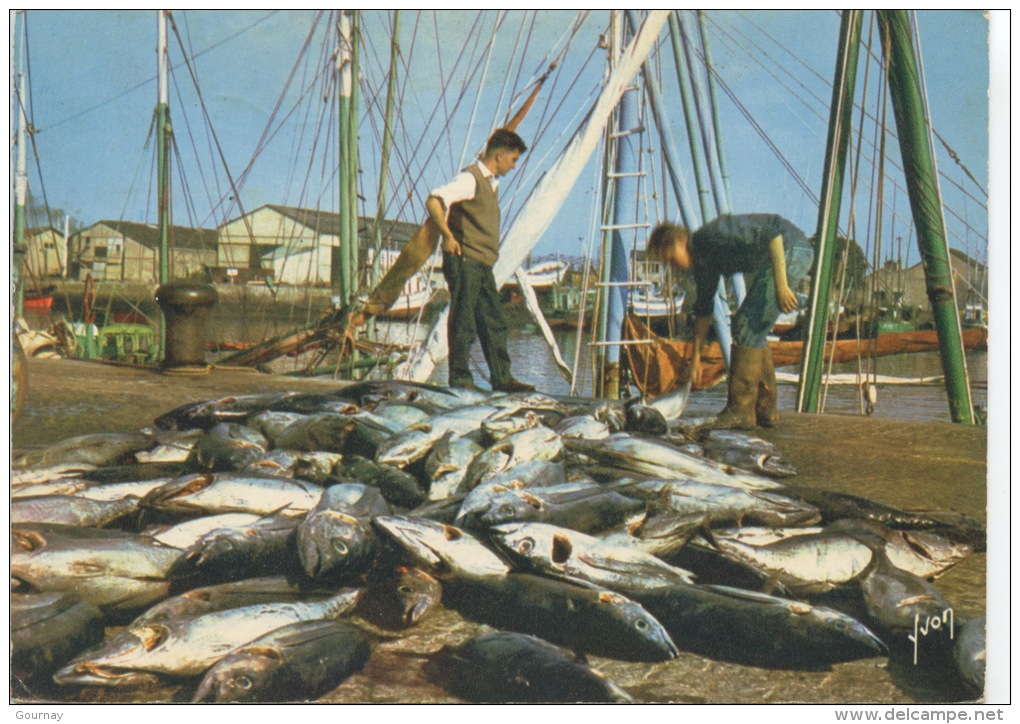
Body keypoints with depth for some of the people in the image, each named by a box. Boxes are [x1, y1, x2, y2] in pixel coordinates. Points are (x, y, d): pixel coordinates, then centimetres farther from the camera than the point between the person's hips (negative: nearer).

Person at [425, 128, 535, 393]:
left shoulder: (491, 182, 18)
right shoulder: (470, 178, -11)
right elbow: (433, 201, -23)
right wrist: (448, 236, -20)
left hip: (483, 265, 9)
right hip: (465, 262, -9)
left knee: (494, 323, 8)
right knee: (463, 322, -4)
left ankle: (502, 378, 13)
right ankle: (460, 377, 4)